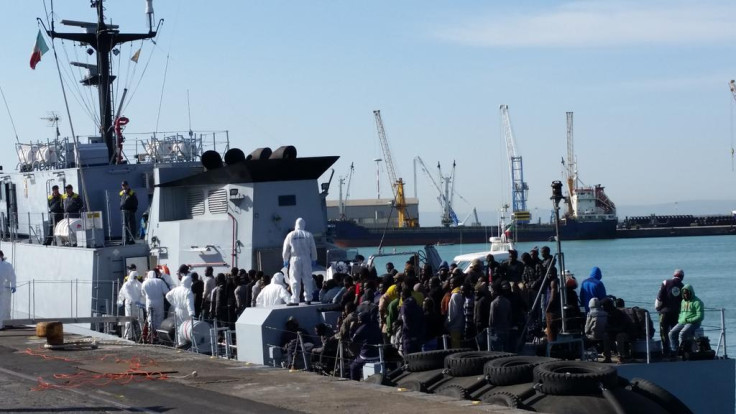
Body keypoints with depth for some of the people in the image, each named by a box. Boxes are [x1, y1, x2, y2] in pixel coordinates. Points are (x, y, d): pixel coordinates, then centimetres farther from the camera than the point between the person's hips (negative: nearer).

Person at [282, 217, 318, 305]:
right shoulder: (308, 235, 1)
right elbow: (313, 249, 5)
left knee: (295, 281, 1)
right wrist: (314, 260, 16)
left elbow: (285, 250, 2)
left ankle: (295, 300, -2)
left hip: (295, 259, -1)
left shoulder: (290, 235, -1)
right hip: (306, 259, 1)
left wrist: (285, 260, 13)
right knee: (307, 280, 8)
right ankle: (308, 299, 8)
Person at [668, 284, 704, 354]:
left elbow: (700, 317, -12)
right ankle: (674, 351, -16)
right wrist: (680, 320, 7)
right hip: (682, 323, 7)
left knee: (682, 334, -31)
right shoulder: (683, 301, 19)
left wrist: (688, 320, -17)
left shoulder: (697, 302, -5)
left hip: (693, 323, -7)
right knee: (672, 333, -17)